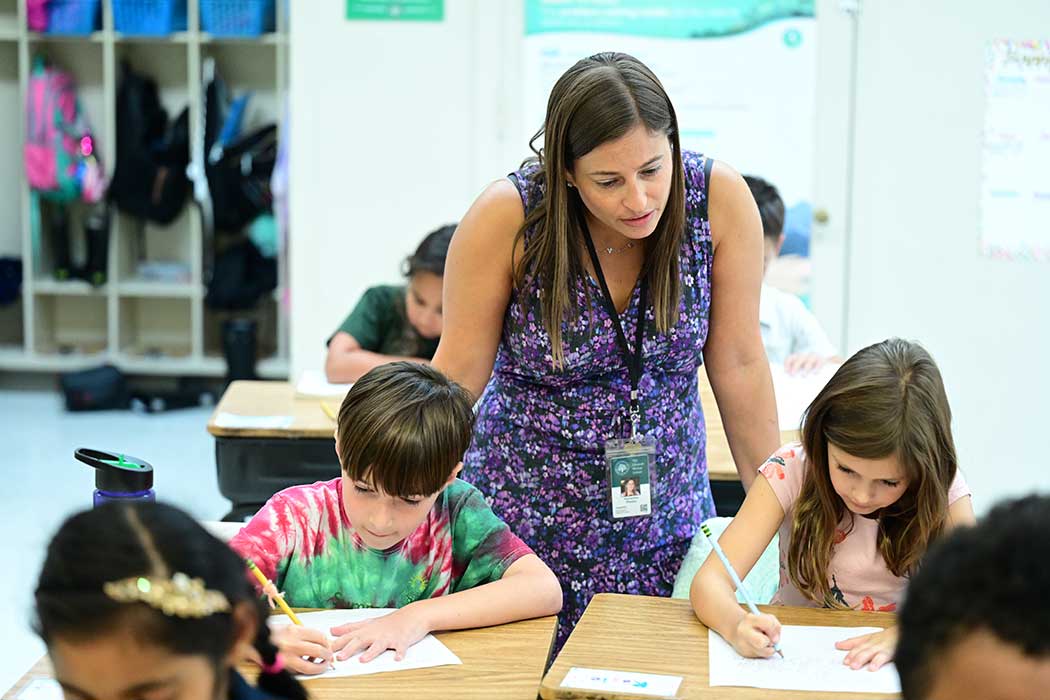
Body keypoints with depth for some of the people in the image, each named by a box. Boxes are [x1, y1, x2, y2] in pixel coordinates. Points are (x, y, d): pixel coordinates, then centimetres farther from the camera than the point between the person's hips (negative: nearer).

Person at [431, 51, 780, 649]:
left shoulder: (720, 200, -12)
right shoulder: (508, 217, -17)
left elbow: (739, 364, -4)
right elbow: (458, 372, -9)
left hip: (665, 522, 2)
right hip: (525, 517, -1)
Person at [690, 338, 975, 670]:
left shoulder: (942, 488, -10)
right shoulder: (791, 470, -13)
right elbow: (710, 580, -18)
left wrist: (902, 635, -34)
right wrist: (736, 624, -38)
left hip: (891, 675, 1)